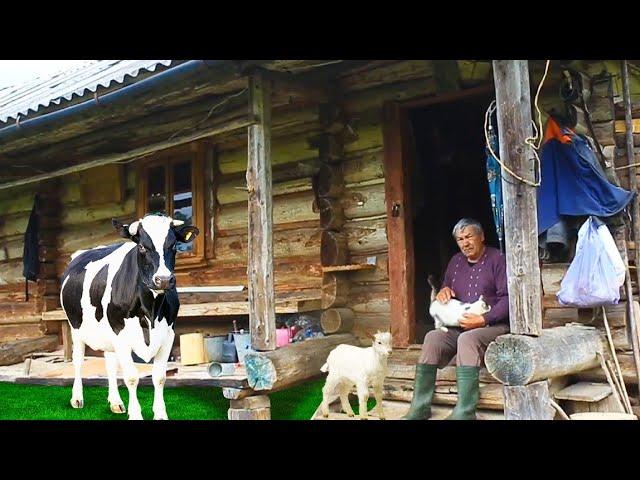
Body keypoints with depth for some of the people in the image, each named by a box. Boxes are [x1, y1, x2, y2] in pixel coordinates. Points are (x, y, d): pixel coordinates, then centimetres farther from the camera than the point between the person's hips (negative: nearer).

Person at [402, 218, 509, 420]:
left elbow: (507, 298, -11)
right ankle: (420, 407, -21)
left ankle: (464, 412, -37)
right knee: (433, 337, -21)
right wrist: (443, 292, 2)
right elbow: (446, 293, 27)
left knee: (467, 339, -35)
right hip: (459, 326, 6)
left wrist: (483, 320, -22)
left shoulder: (497, 259, -4)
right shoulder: (455, 262, 16)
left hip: (493, 325, -6)